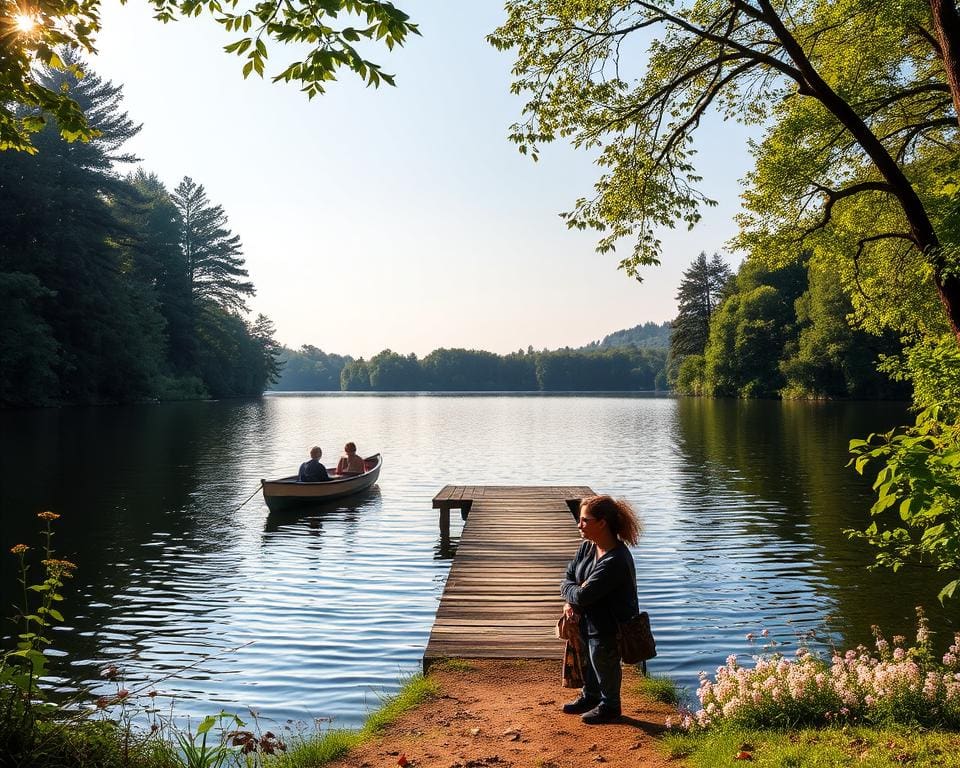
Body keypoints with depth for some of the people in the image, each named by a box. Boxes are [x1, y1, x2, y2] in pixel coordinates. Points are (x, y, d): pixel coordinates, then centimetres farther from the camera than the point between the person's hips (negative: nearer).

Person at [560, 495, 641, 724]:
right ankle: (590, 697, 51)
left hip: (609, 629, -9)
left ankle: (609, 707, 39)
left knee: (604, 667, 12)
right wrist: (571, 602, -14)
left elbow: (583, 596, -34)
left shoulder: (615, 561, -35)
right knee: (587, 662, 25)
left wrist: (569, 591, -13)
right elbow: (569, 576, 4)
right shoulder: (588, 546, -6)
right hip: (587, 621, 9)